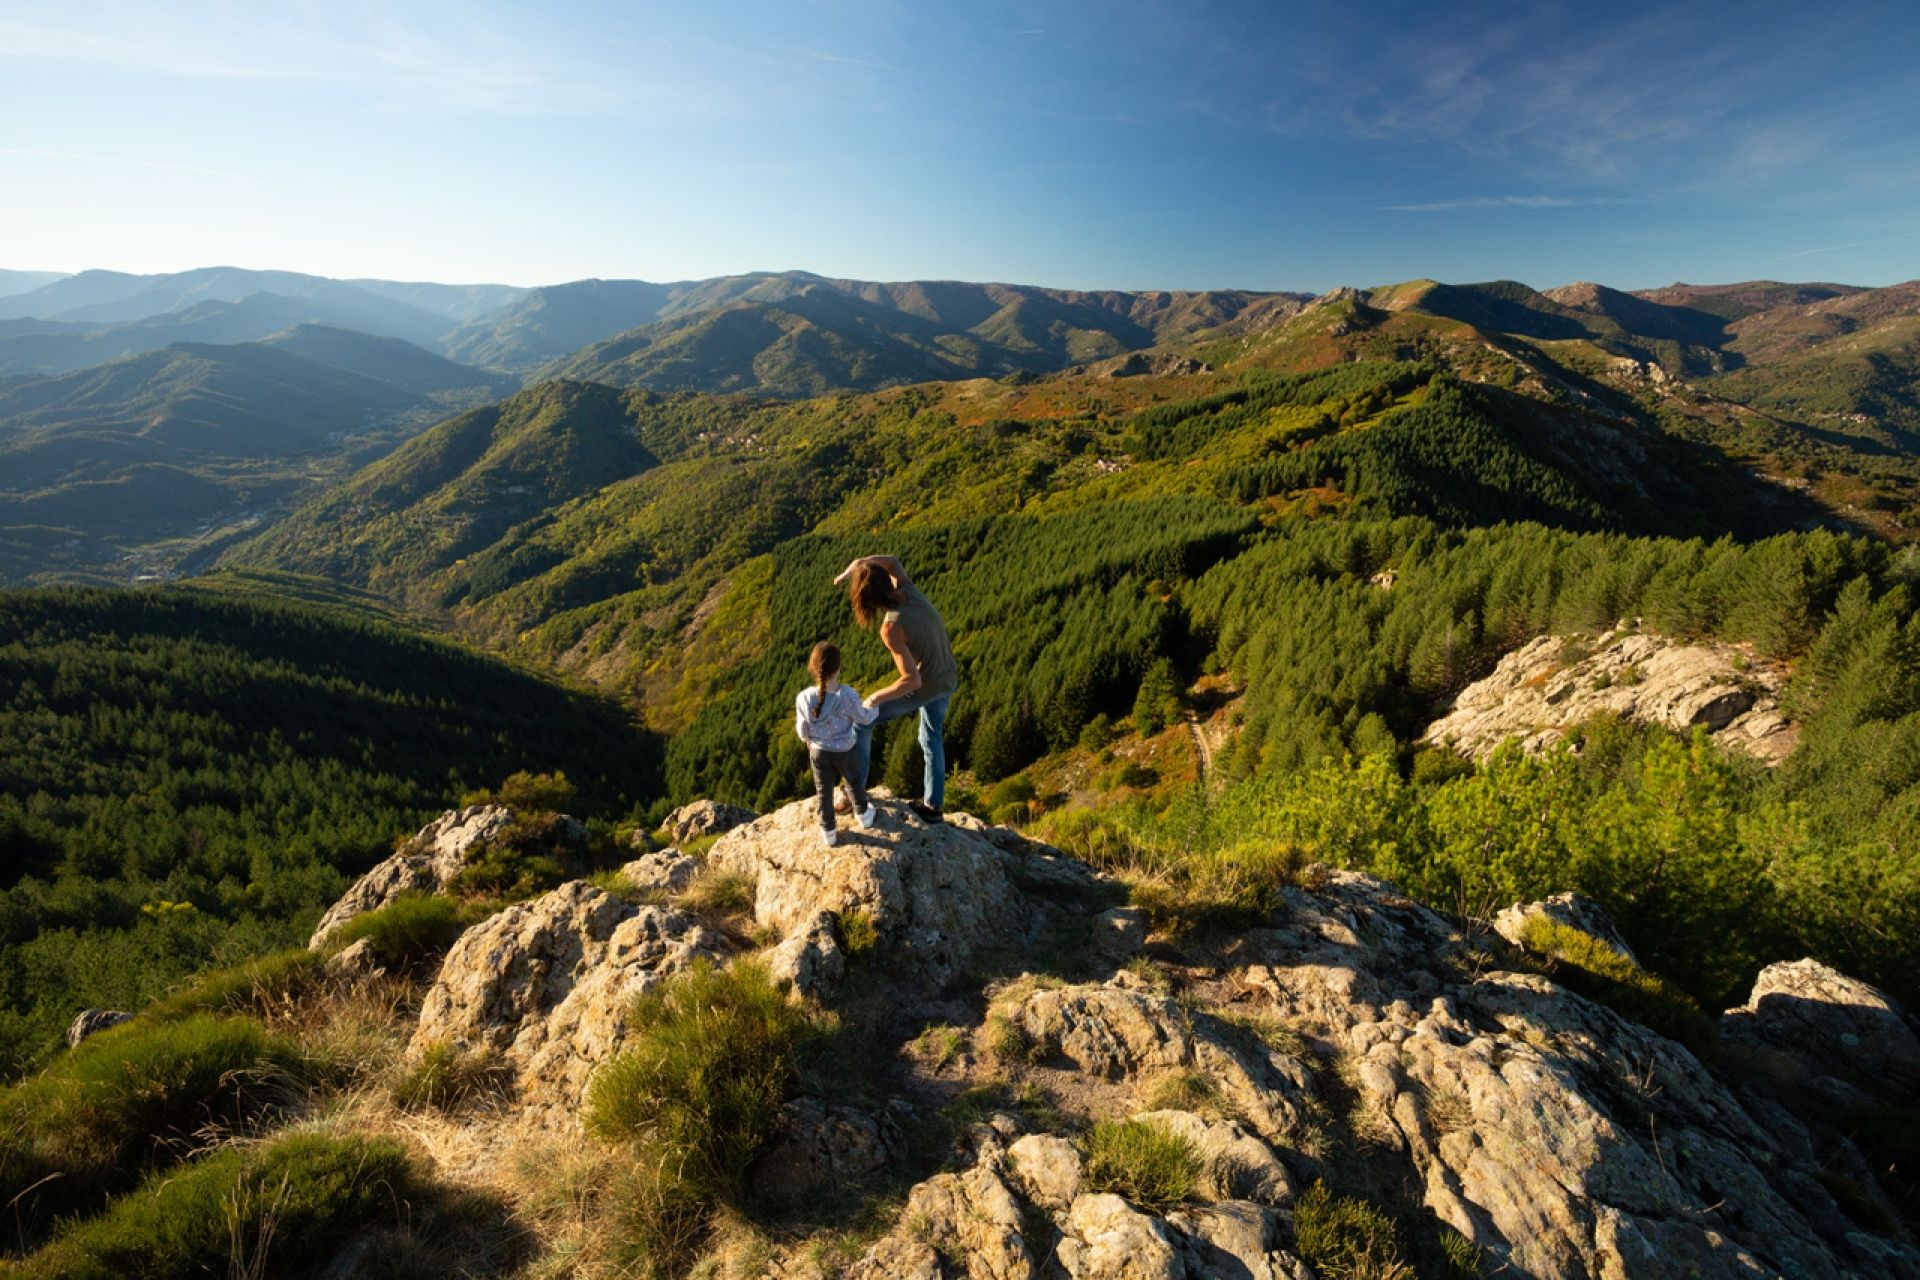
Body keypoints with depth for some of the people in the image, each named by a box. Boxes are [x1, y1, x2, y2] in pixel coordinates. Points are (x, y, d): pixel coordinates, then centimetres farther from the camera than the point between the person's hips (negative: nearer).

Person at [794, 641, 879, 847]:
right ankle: (862, 814, 49)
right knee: (854, 781, 28)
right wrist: (874, 707, 11)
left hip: (818, 751, 2)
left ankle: (829, 832, 37)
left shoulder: (803, 698, -24)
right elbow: (864, 718, -12)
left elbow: (802, 730, -8)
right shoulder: (848, 696, -31)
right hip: (844, 751, -1)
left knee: (824, 791, 21)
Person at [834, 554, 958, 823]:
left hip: (925, 686, -7)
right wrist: (856, 566, -2)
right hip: (948, 679, 7)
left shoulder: (891, 628, -29)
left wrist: (876, 697, -17)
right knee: (931, 739, 25)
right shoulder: (908, 590, -10)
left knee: (862, 719, 6)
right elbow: (893, 562, 13)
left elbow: (912, 680, -30)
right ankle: (932, 805, 35)